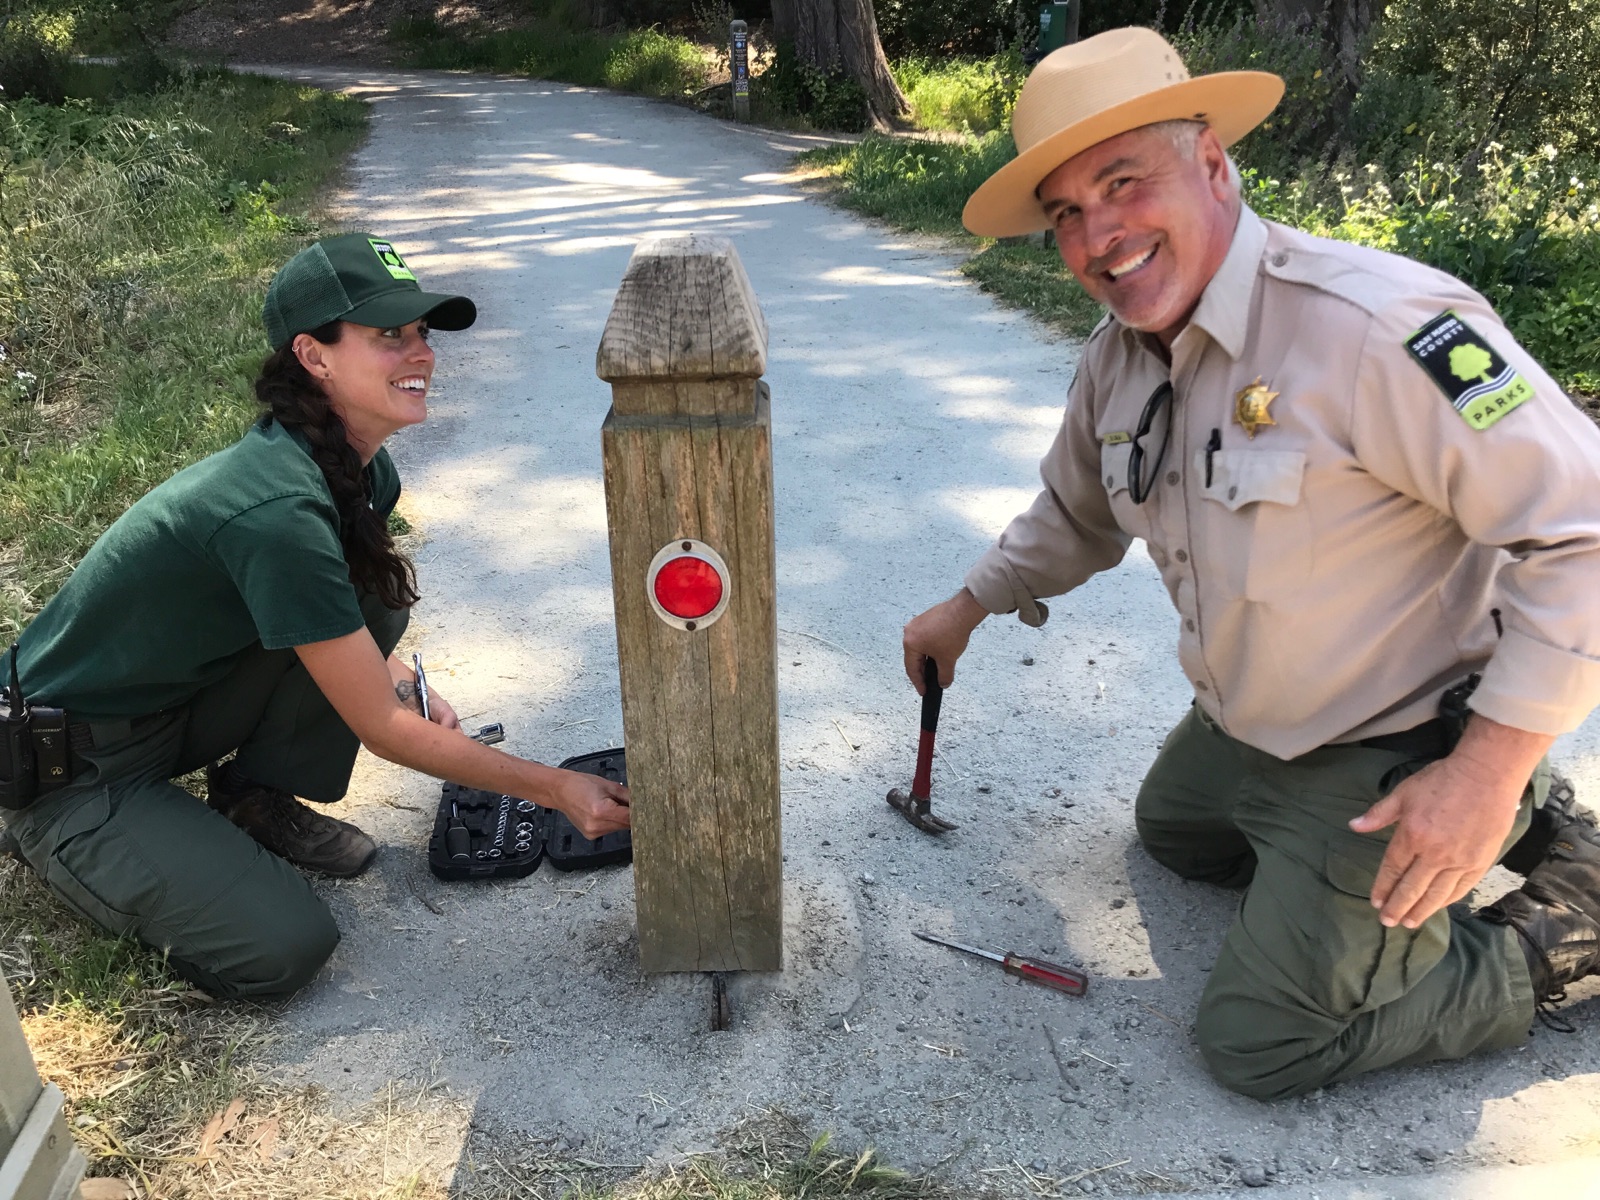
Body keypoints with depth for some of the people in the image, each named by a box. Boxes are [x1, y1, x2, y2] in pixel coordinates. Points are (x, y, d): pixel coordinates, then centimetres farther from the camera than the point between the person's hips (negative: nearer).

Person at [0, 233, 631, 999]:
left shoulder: (360, 470, -6)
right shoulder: (278, 511, -33)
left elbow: (348, 632, 13)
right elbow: (381, 730, -27)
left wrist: (407, 687, -8)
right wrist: (555, 789, -21)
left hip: (180, 699, 7)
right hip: (75, 765, -7)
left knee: (377, 597, -11)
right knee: (282, 949, -16)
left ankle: (254, 800, 5)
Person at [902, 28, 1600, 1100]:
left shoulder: (1371, 325, -31)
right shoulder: (1120, 358, -3)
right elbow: (1080, 515, 16)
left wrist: (1488, 765, -28)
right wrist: (969, 608, 21)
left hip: (1393, 761, -8)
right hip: (1242, 731, 9)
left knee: (1259, 1044, -1)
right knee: (1172, 833, 34)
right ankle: (1506, 828, 31)